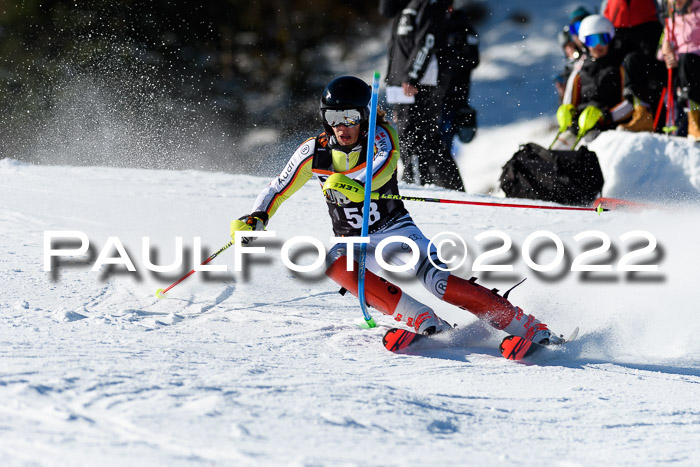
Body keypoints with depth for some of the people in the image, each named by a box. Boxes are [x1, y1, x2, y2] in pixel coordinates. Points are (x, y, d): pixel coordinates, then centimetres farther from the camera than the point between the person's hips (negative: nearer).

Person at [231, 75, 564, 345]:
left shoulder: (381, 137, -14)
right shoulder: (314, 152, -4)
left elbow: (382, 169, -35)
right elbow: (278, 189, 6)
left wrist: (352, 183, -56)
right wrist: (256, 219, -13)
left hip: (396, 229, -3)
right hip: (355, 242, 3)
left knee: (440, 281, -26)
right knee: (333, 262, -32)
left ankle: (531, 329, -25)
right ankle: (419, 319, -34)